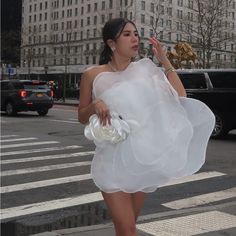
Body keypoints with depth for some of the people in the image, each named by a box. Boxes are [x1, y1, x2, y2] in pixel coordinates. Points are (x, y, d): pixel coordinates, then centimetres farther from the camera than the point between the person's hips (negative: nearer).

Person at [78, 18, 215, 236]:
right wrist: (95, 105, -15)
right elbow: (82, 118, 6)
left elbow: (180, 97, -3)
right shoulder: (93, 75, -2)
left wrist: (164, 61, -4)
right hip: (113, 158, -2)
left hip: (142, 157, 3)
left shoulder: (144, 71, 4)